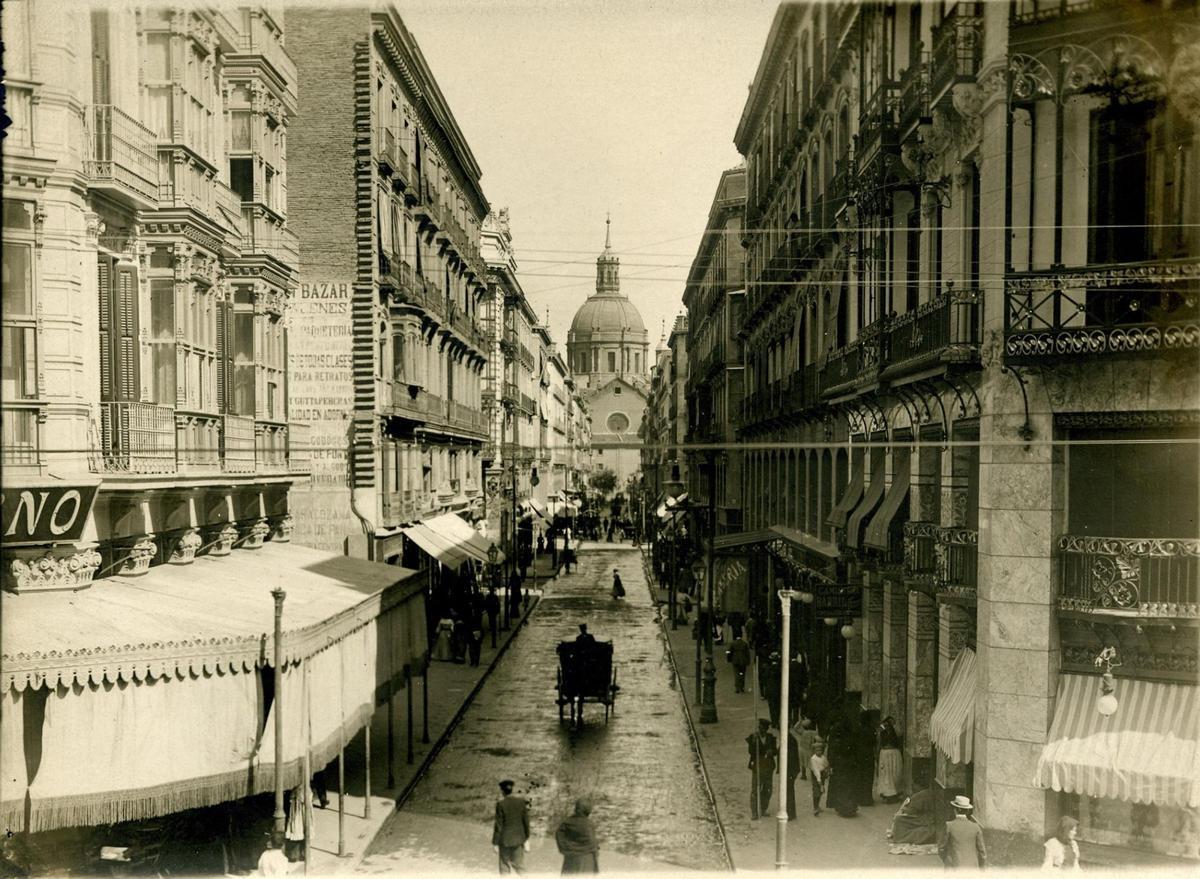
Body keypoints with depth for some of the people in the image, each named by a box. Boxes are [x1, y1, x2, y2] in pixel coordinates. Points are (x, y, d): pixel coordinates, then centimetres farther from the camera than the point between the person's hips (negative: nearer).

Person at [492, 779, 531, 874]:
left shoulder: (500, 804, -15)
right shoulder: (521, 801, -5)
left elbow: (498, 825, -12)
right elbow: (526, 821, 0)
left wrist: (495, 843, -2)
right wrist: (526, 839, 10)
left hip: (505, 840, -3)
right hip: (519, 839, 3)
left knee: (505, 867, 11)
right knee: (519, 867, 11)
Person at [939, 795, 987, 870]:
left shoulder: (949, 826, -10)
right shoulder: (975, 827, -4)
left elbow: (942, 848, -2)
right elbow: (982, 850, 1)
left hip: (953, 868, -3)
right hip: (970, 868, 3)